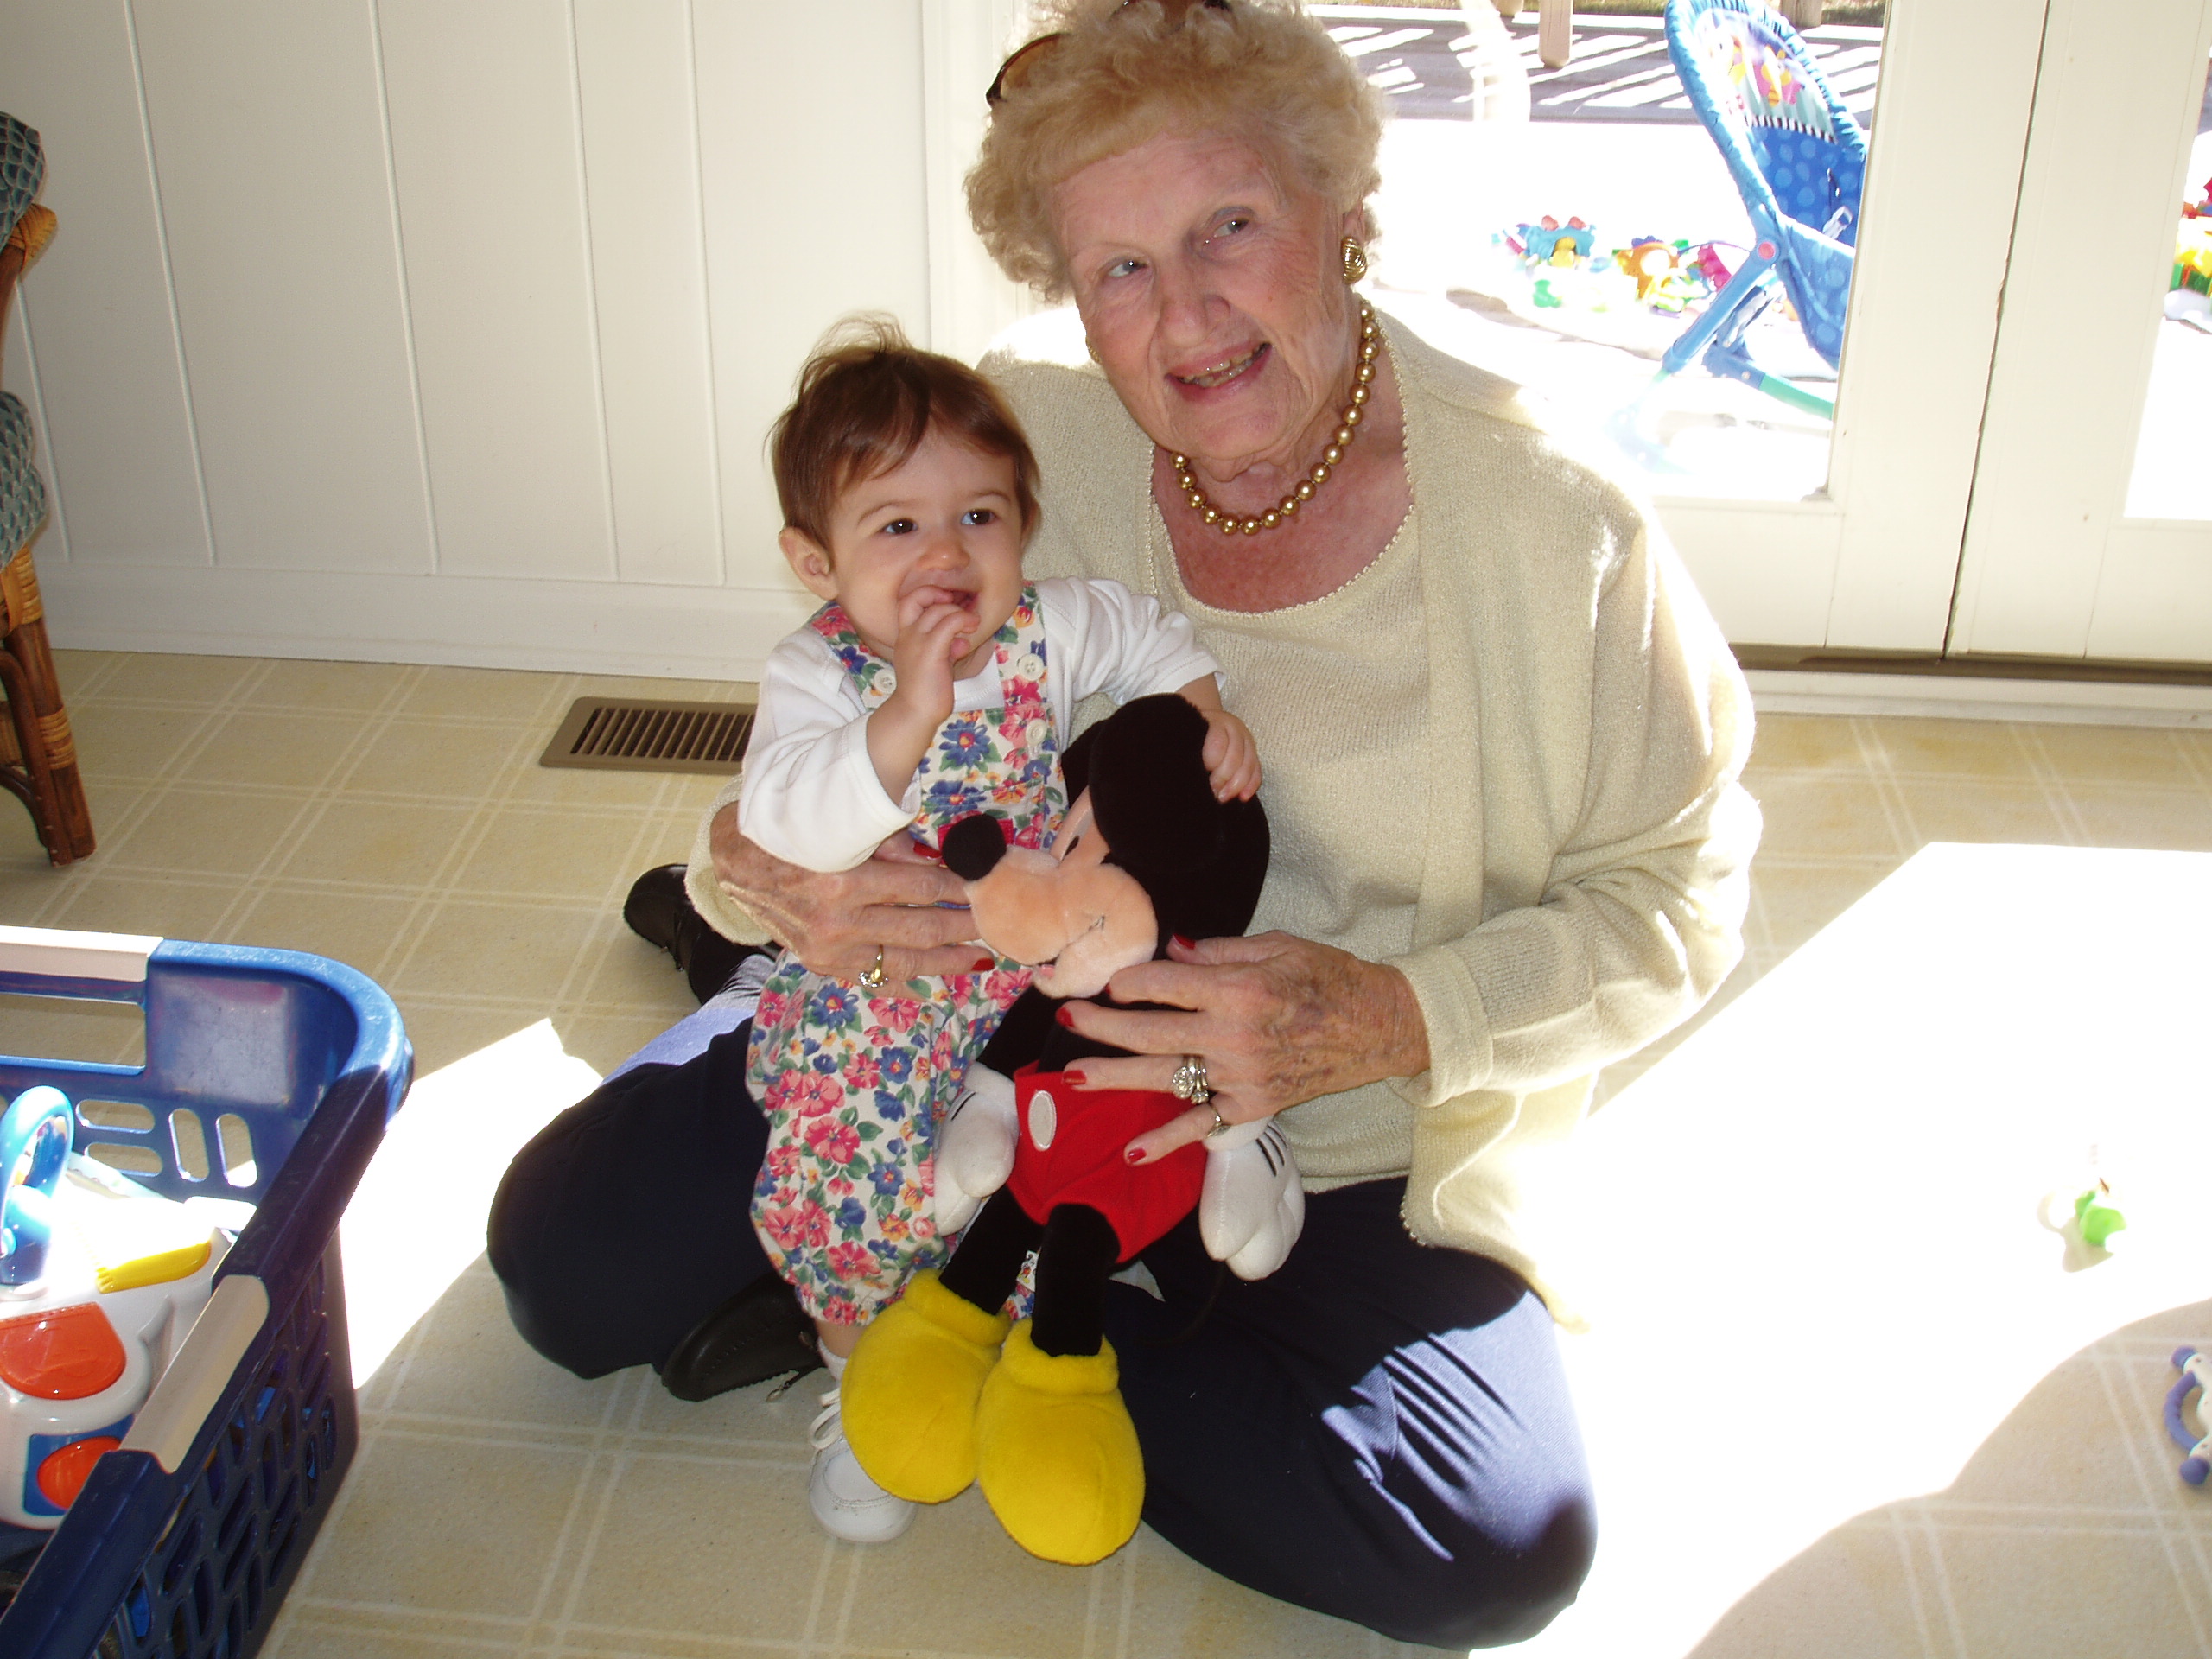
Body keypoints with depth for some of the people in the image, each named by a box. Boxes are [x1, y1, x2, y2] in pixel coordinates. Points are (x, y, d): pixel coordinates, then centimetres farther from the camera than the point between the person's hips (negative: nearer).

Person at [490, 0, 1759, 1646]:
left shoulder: (1554, 523, -15)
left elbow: (1676, 893, -9)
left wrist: (1392, 1019, -27)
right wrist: (756, 867, -27)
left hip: (1343, 1156, 0)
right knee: (569, 1250, -8)